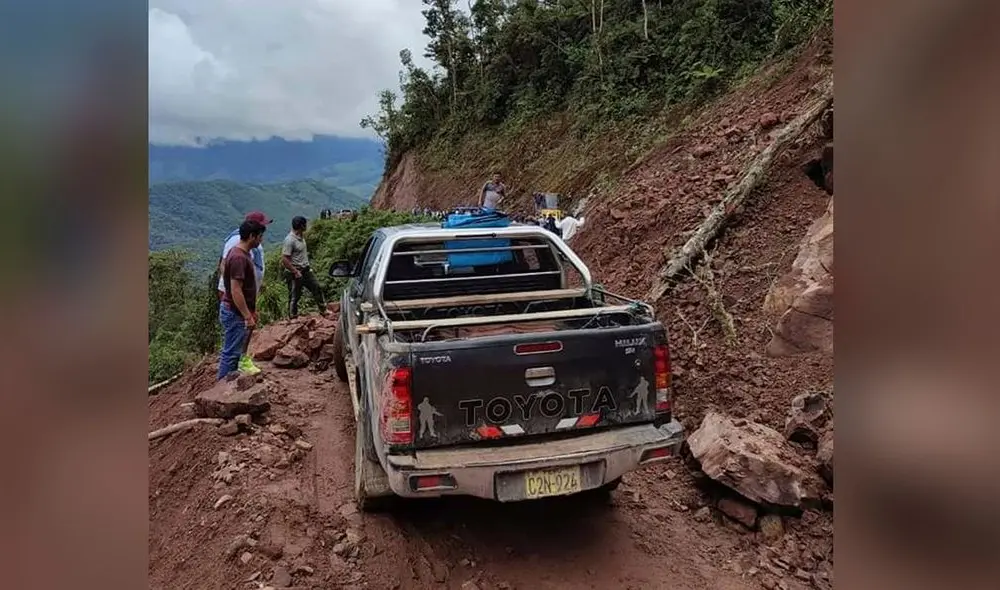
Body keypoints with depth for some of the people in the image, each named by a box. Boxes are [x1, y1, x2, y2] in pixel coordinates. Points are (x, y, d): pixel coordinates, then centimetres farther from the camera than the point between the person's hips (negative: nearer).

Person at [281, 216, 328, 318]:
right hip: (295, 273, -9)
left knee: (317, 288, 11)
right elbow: (284, 259, -23)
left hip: (306, 270, 9)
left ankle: (323, 310, 22)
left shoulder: (301, 236, 7)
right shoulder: (289, 240, -21)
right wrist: (295, 272, -23)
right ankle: (293, 317, 13)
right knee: (294, 296, 1)